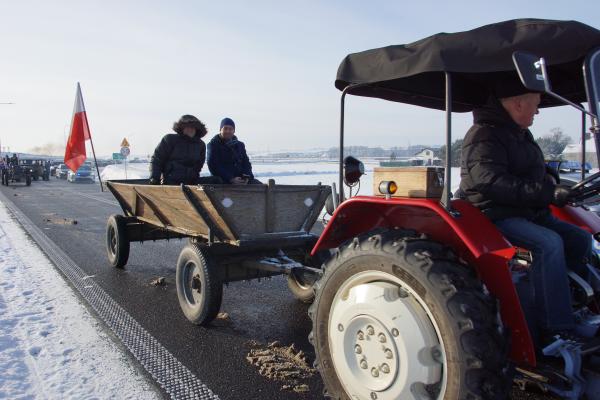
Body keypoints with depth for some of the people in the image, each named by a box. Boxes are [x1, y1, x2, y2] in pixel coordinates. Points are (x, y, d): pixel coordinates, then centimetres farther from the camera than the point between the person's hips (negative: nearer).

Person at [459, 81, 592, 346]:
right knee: (549, 243, -28)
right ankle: (557, 331, -24)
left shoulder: (521, 135, 21)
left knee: (579, 238, 2)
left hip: (529, 213, 10)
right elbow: (491, 182, -27)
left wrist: (551, 183, 11)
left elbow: (535, 172, 34)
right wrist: (547, 193, -24)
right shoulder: (484, 136, -13)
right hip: (493, 217, -10)